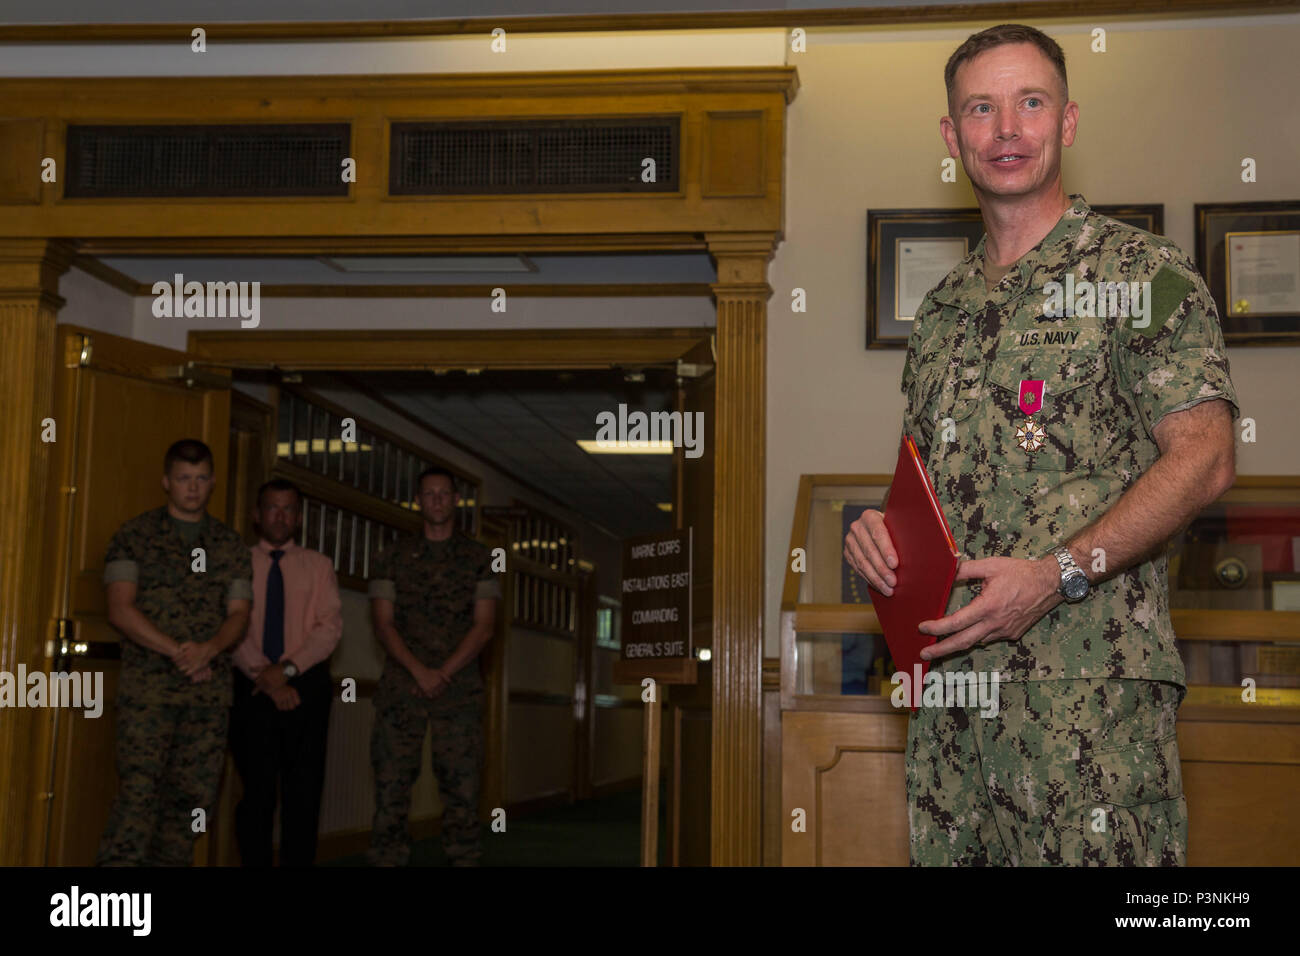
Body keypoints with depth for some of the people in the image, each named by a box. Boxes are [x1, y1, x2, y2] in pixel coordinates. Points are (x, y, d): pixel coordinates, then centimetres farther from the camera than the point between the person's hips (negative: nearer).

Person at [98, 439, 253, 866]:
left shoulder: (231, 546, 14)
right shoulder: (134, 535, 4)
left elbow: (239, 614, 8)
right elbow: (120, 609, -4)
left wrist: (208, 649, -13)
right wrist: (176, 651, -13)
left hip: (210, 687, 4)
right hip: (148, 686, -4)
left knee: (193, 796, 3)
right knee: (139, 791, -11)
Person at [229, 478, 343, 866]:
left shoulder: (318, 565, 11)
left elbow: (330, 626, -1)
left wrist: (288, 667, -14)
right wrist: (266, 678, -13)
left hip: (306, 685, 1)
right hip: (251, 687, -1)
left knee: (304, 791, 2)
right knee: (257, 791, 1)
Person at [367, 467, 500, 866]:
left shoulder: (479, 559, 9)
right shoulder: (394, 557, 10)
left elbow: (483, 627, 2)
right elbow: (383, 624, 3)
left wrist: (443, 674, -9)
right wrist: (420, 671, -10)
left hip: (459, 687, 0)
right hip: (401, 686, 1)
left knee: (461, 786, -3)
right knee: (391, 784, -4)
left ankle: (465, 859, 0)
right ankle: (386, 859, 1)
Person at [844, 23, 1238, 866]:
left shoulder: (1141, 273, 0)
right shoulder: (944, 307, 19)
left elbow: (1204, 458, -8)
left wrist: (1060, 573, -18)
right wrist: (882, 527, 3)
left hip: (1092, 677, -5)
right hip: (953, 675, 6)